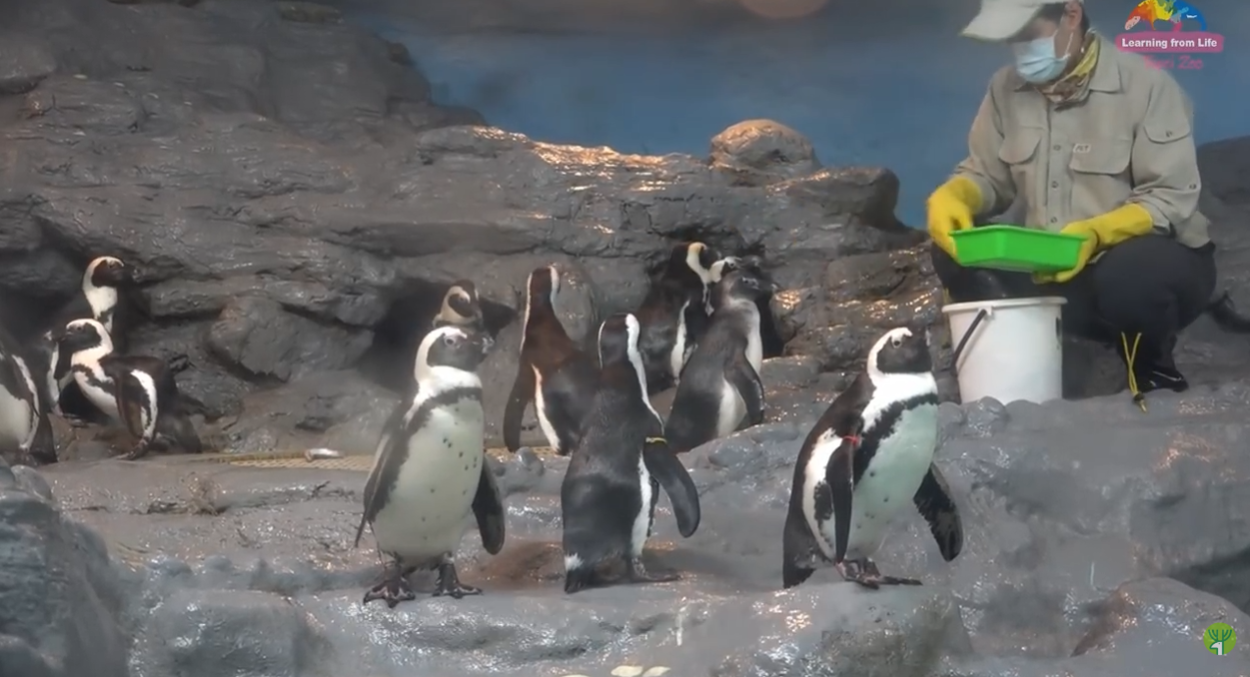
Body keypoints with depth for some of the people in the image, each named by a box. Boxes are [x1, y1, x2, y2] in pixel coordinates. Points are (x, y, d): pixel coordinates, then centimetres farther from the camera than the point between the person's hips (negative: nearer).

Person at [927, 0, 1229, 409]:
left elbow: (1172, 200, -20)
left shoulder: (1146, 85, -15)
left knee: (1128, 277, -39)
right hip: (1054, 271, 5)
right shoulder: (1006, 88, 1)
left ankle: (1154, 374, -6)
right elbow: (986, 175, 6)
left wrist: (1097, 233, -38)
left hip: (1155, 263, -4)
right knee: (955, 254, -16)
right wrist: (952, 196, -19)